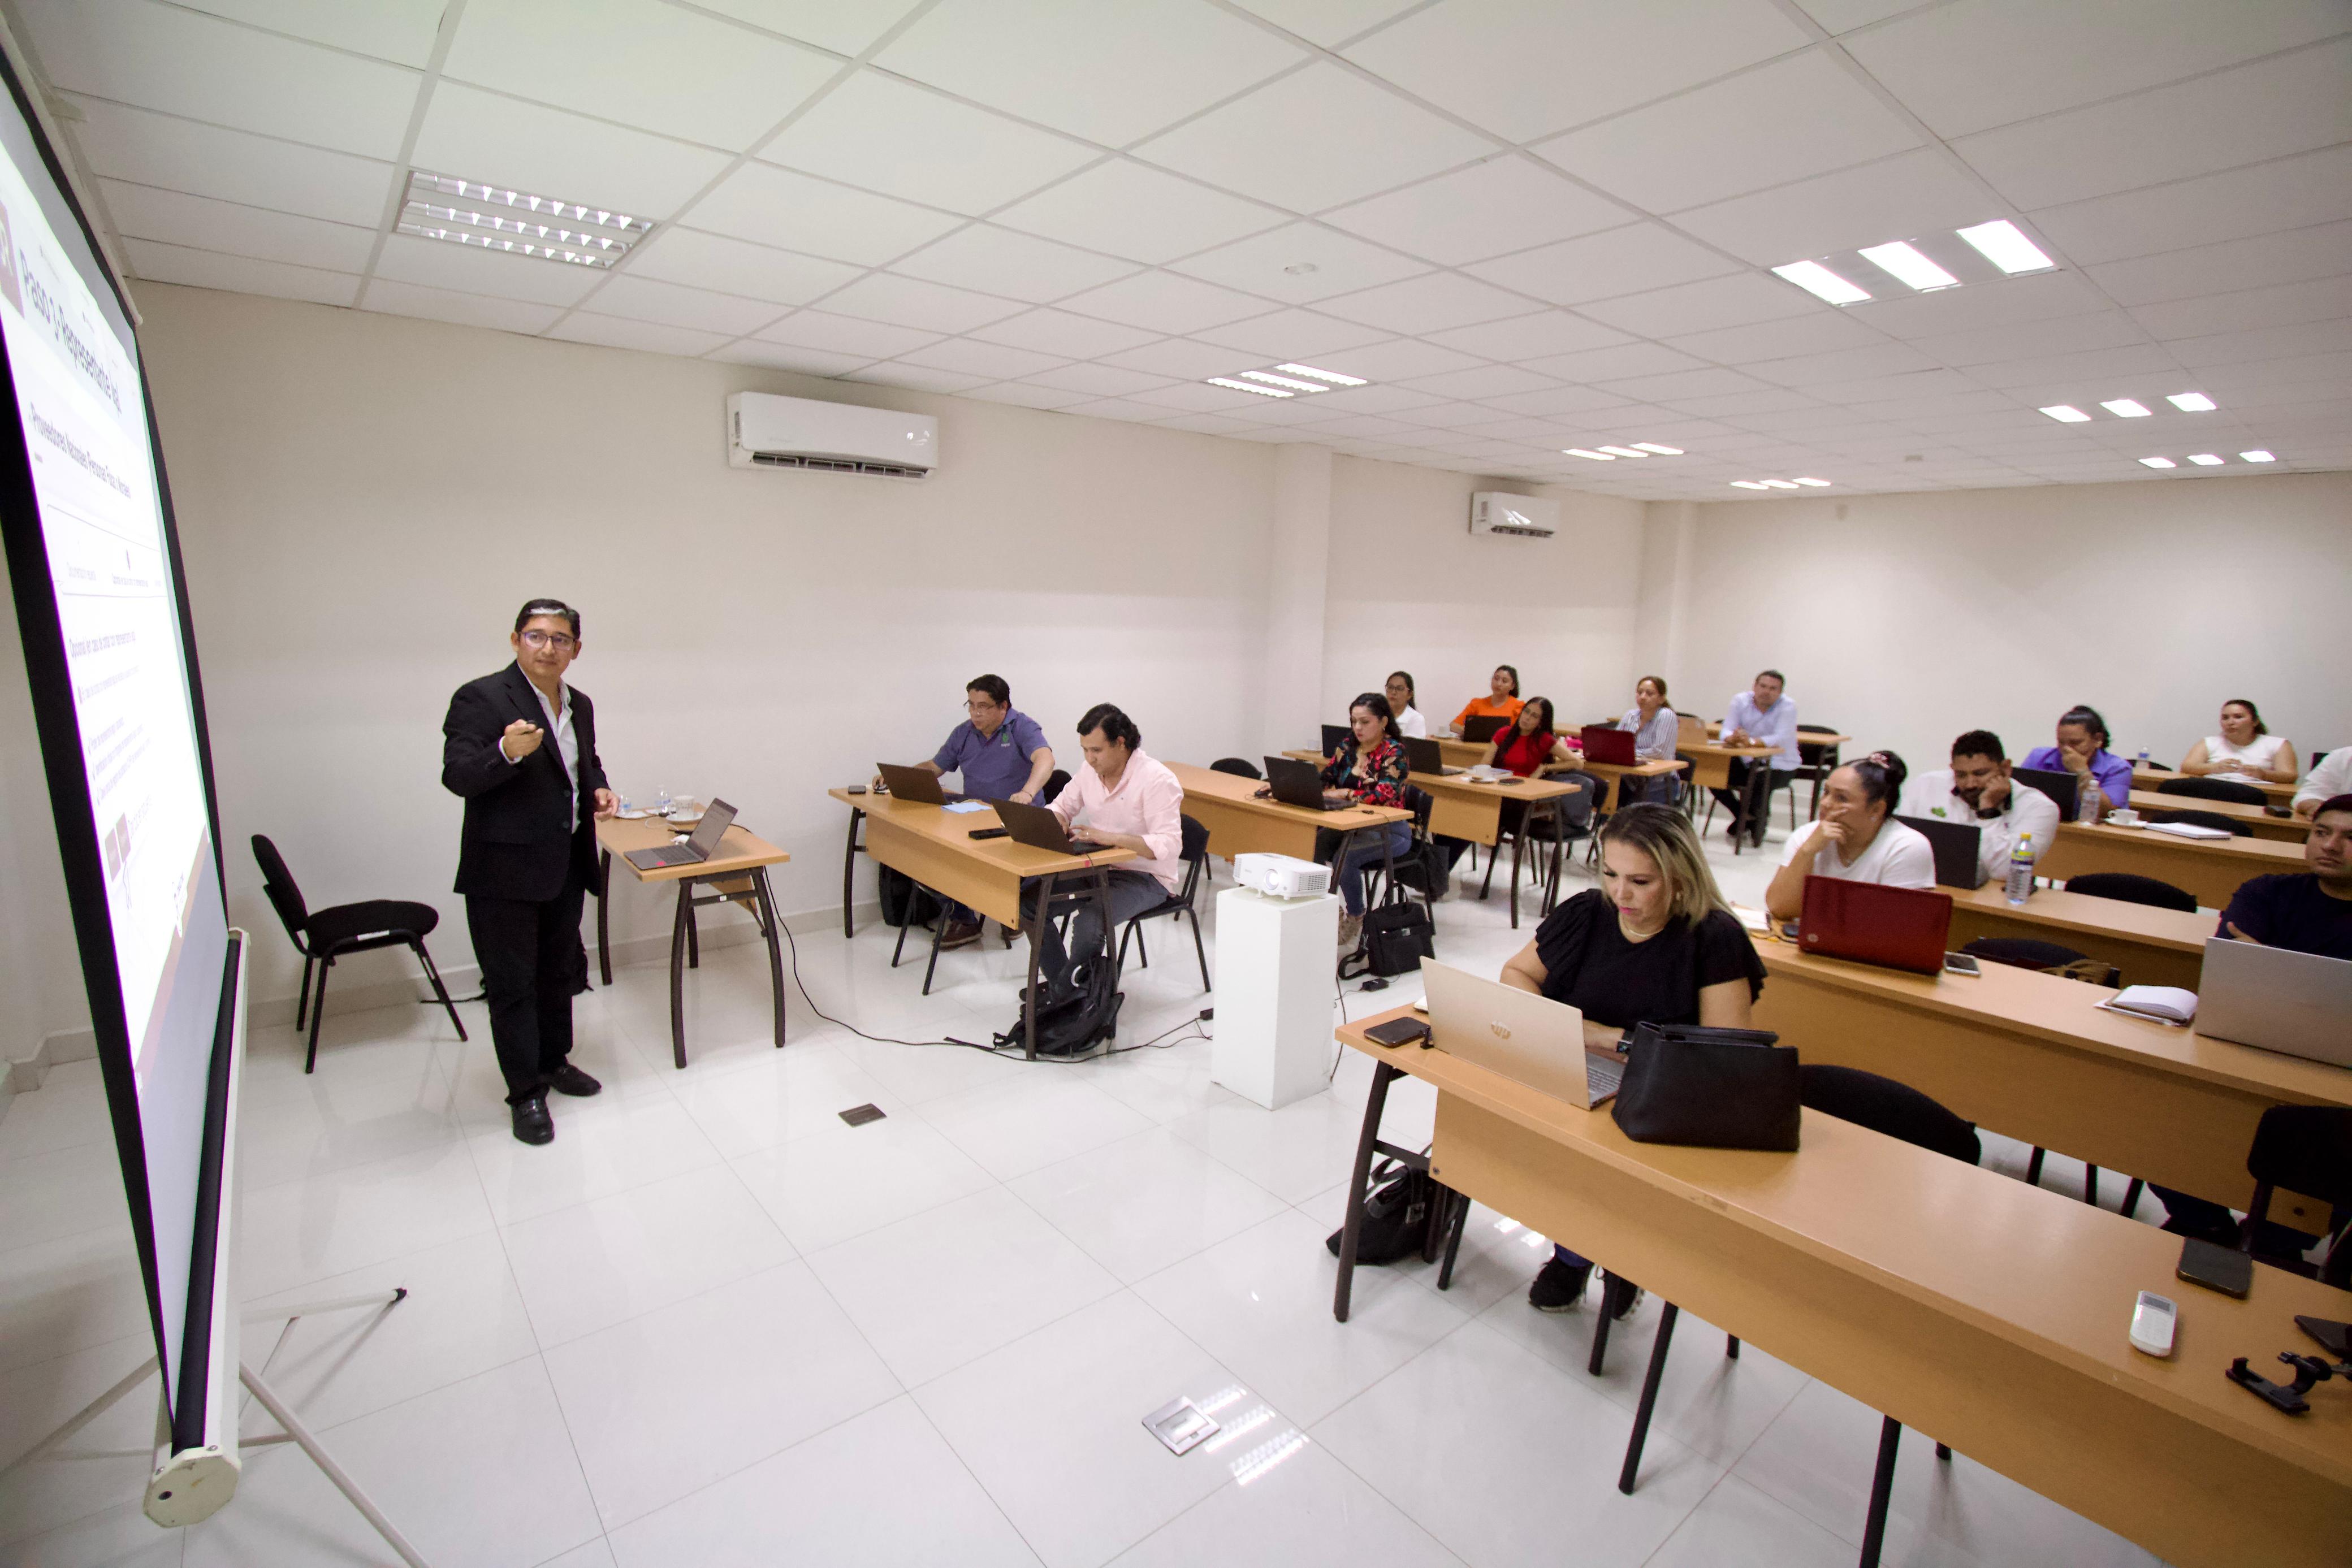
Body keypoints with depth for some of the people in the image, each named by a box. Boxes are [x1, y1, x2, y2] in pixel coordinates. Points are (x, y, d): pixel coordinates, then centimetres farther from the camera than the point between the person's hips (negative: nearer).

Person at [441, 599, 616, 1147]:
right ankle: (526, 1092, 16)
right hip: (504, 869, -7)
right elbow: (457, 776, -21)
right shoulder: (481, 698, -13)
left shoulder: (579, 705, 9)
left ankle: (554, 1060, 38)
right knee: (512, 983, 4)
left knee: (560, 969, 20)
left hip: (566, 865, 7)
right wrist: (507, 752, -39)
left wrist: (598, 789, 3)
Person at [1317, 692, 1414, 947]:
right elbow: (1325, 778, 6)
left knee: (1345, 857, -31)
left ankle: (1356, 918, -6)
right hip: (1352, 825, 6)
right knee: (1312, 844, -23)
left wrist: (1344, 794, -33)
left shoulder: (1394, 753, -12)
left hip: (1389, 830, -5)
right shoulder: (1348, 746, 6)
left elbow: (1386, 794, -27)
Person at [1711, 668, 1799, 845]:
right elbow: (1726, 733, -12)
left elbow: (1781, 739, -27)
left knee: (1760, 784, -32)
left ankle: (1759, 823, 2)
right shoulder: (1740, 701, -4)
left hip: (1779, 765, -4)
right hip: (1747, 760, 4)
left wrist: (1751, 741, -44)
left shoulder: (1788, 707, -13)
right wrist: (1734, 738, -38)